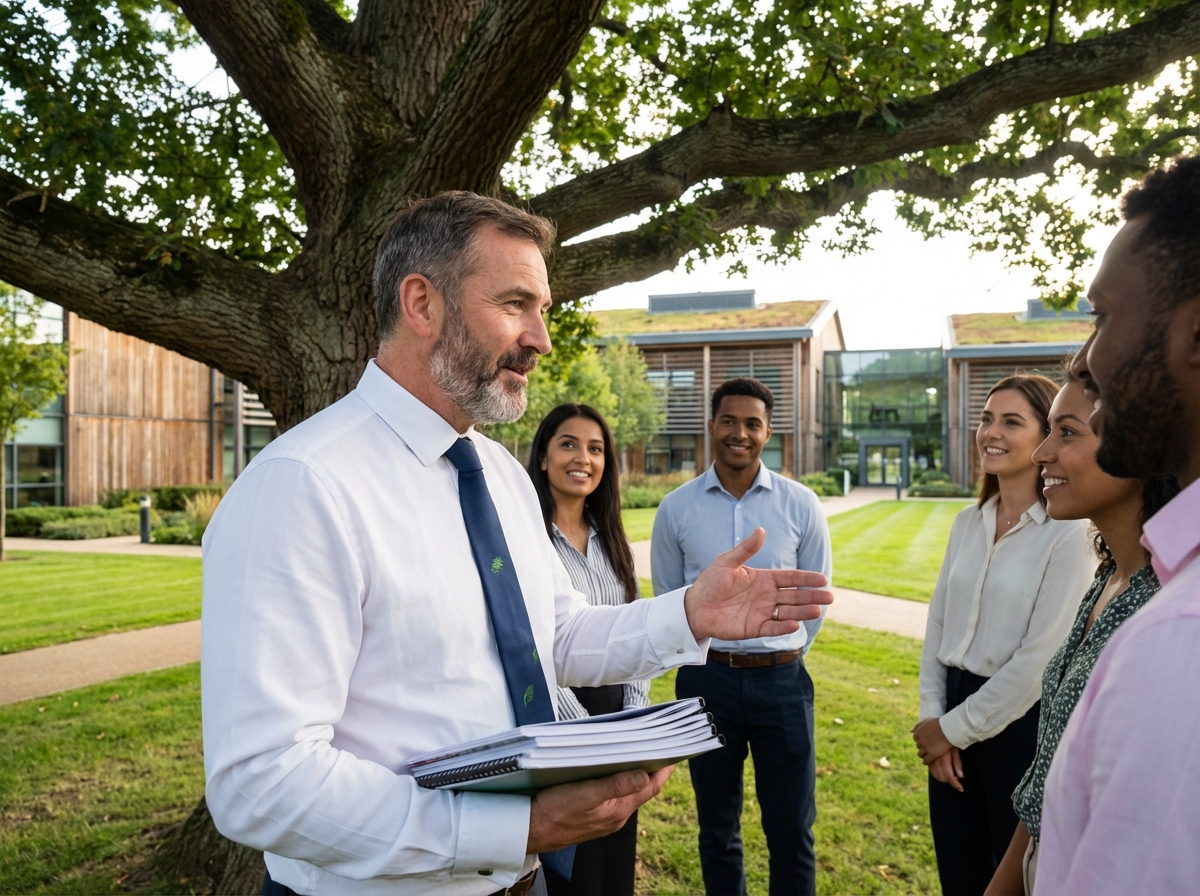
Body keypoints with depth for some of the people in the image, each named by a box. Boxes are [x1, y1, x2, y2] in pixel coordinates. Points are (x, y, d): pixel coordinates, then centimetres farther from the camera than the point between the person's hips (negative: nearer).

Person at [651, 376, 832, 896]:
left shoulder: (801, 506, -4)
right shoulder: (676, 509, -3)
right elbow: (667, 600, 8)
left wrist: (782, 655, 11)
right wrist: (705, 658, 9)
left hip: (782, 679, 0)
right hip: (707, 678, 1)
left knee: (792, 831, 10)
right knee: (717, 829, 16)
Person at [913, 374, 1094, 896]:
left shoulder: (1069, 534, -15)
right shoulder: (967, 523, 5)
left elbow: (1041, 657, -18)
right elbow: (938, 625, 7)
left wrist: (954, 729, -11)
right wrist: (933, 718, -2)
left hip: (1020, 724, -6)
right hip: (954, 721, 6)